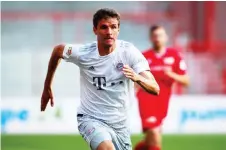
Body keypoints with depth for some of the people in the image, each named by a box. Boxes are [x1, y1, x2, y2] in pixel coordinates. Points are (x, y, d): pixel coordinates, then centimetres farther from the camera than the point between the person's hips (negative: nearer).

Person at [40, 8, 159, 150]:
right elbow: (58, 50, 10)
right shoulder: (82, 53, -13)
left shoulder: (129, 51, -14)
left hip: (120, 123, 3)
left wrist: (138, 78, -42)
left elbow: (155, 89, -19)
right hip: (91, 119, -3)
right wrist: (47, 88, 16)